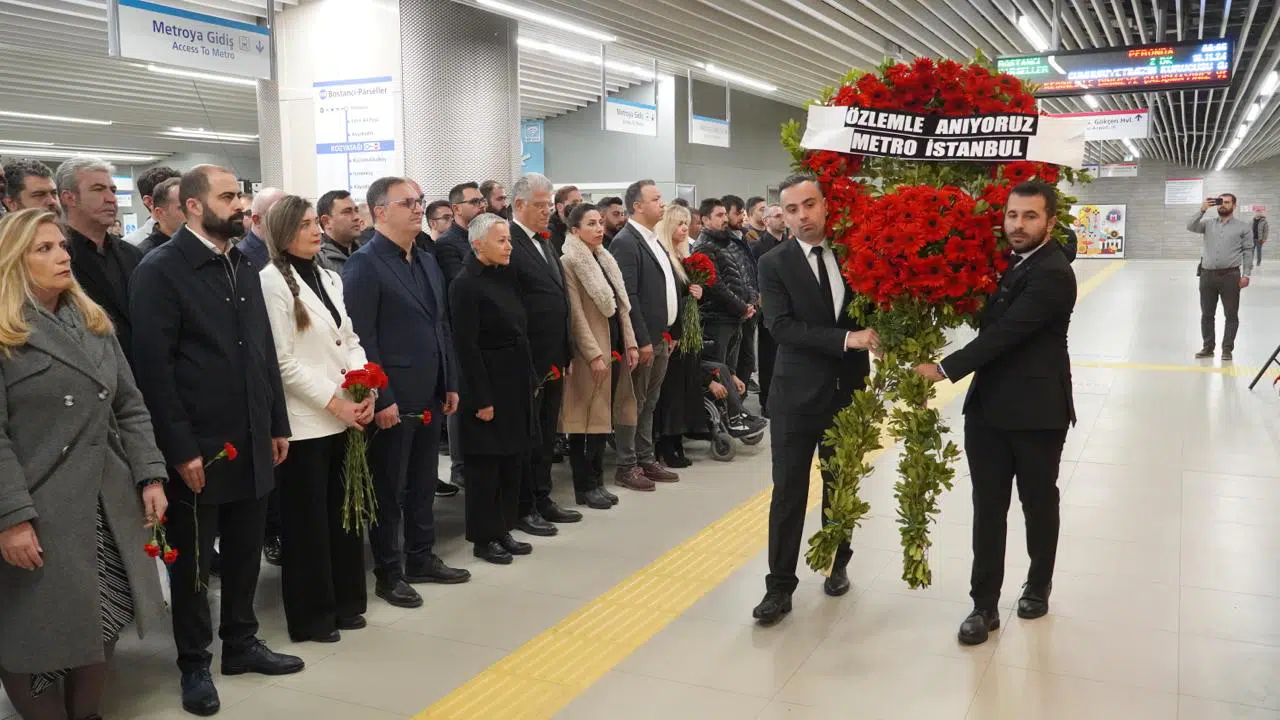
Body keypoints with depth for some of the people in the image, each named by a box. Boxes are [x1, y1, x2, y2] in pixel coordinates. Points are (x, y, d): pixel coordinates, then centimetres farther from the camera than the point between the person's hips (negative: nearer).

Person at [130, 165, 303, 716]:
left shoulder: (244, 267, 11)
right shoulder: (161, 269, -10)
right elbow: (153, 366, -14)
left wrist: (277, 424, 10)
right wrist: (181, 449, -16)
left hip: (252, 443, 6)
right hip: (197, 449, -6)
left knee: (244, 552, 16)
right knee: (193, 562, 10)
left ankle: (241, 643, 34)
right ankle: (194, 663, 25)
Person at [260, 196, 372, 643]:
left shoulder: (330, 278, 12)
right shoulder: (272, 282, -9)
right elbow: (283, 362, -14)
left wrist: (365, 392, -3)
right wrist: (334, 402, -15)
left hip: (345, 417, 7)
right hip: (304, 422, -7)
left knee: (344, 512, 14)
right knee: (308, 520, 4)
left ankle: (346, 601, 28)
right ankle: (311, 615, 17)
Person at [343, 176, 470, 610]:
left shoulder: (428, 261, 13)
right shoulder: (364, 264, -11)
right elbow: (362, 338, -16)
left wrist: (450, 384, 13)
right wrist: (381, 399, -18)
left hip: (430, 395, 7)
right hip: (392, 399, -7)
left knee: (424, 481, 16)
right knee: (389, 488, 5)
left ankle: (421, 557, 31)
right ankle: (388, 572, 18)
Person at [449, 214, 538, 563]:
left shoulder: (505, 276, 9)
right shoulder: (466, 284, -14)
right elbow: (467, 347, -17)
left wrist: (528, 380, 11)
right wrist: (482, 399, -18)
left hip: (516, 383, 8)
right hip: (488, 385, -8)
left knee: (512, 460, 14)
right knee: (485, 465, 3)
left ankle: (503, 530, 26)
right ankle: (483, 538, 15)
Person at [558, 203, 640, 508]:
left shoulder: (606, 259, 13)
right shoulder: (569, 262, -10)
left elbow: (622, 306, 15)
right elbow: (576, 314, -15)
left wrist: (630, 343, 8)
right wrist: (594, 354, -18)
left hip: (614, 347, 8)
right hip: (589, 352, -7)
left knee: (604, 416, 11)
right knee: (585, 417, 0)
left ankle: (596, 481, 20)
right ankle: (584, 486, 10)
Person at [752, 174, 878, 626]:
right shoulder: (774, 264, -6)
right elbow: (781, 326, -17)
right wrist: (845, 339, -25)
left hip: (848, 391, 3)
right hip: (797, 395, -3)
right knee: (789, 492, 0)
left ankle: (837, 564, 35)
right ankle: (780, 585, 9)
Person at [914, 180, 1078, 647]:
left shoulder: (1054, 274, -16)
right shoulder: (1004, 263, 9)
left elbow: (1006, 332, -23)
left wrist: (945, 369, -23)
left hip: (1036, 411, -6)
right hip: (988, 407, 6)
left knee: (1038, 503, 13)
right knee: (987, 508, 5)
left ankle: (1039, 585, 35)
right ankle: (984, 605, 12)